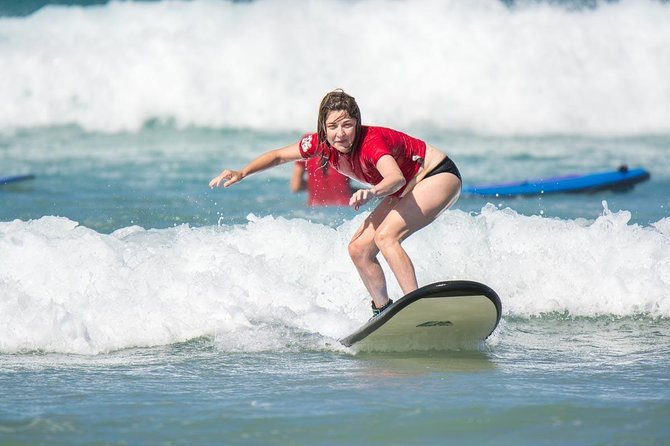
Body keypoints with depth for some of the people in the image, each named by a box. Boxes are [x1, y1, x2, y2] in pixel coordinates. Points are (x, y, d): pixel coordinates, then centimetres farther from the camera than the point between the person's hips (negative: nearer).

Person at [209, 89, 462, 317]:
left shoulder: (372, 142, -34)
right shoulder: (322, 143, -13)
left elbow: (396, 178, -54)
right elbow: (279, 156, 2)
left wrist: (371, 193, -74)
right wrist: (242, 173, -11)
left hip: (439, 176, -8)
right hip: (407, 191, 8)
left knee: (386, 236, -28)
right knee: (359, 249, 1)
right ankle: (383, 312, 16)